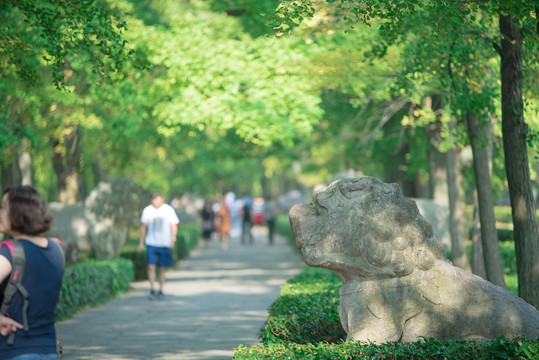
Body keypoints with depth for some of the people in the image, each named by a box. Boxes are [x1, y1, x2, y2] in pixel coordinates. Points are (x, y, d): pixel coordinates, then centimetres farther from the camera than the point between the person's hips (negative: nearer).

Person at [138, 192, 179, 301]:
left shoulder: (169, 210, -3)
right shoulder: (147, 210, 2)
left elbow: (174, 226, 0)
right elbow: (143, 226, 13)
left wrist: (172, 240, -15)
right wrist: (141, 242, 13)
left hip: (165, 244, -1)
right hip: (151, 243, 1)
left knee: (162, 268, 4)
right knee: (151, 266, -12)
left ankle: (161, 291, 16)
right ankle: (152, 290, -2)